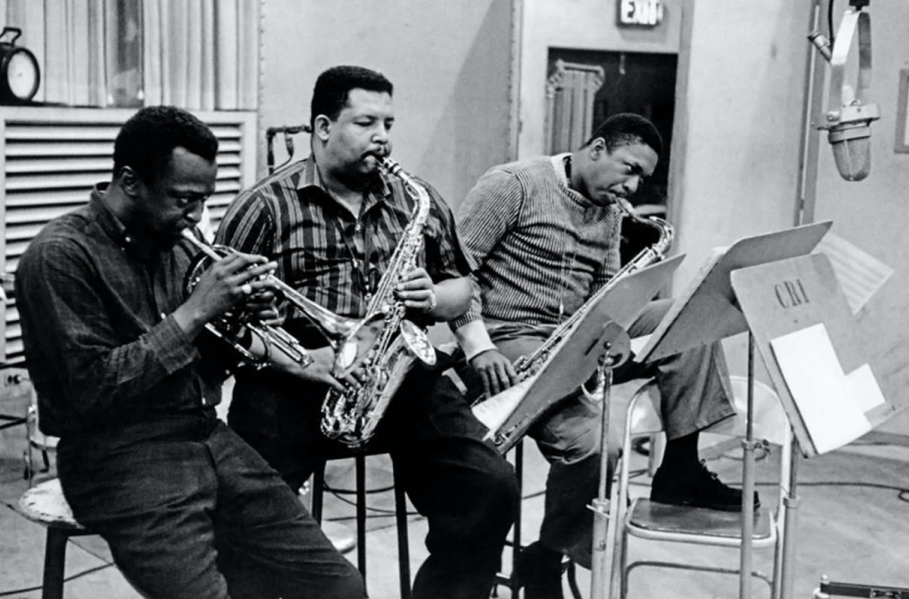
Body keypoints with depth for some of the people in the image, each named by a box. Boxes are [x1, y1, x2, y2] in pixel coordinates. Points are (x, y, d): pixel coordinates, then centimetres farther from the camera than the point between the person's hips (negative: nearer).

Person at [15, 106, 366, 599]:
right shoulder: (62, 255, -11)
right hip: (120, 457, -6)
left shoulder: (176, 245, 11)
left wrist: (238, 326, -3)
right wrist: (193, 312, -18)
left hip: (207, 437, 6)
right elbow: (91, 392, -19)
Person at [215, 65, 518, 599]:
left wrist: (433, 298, -4)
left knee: (492, 488, -14)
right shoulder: (268, 205, 0)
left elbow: (462, 287, 20)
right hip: (293, 381, -3)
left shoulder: (418, 200, 14)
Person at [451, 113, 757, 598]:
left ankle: (680, 471, -6)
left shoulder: (609, 213, 17)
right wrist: (478, 347, -21)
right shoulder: (513, 185, -7)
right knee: (590, 440, -30)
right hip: (509, 344, -7)